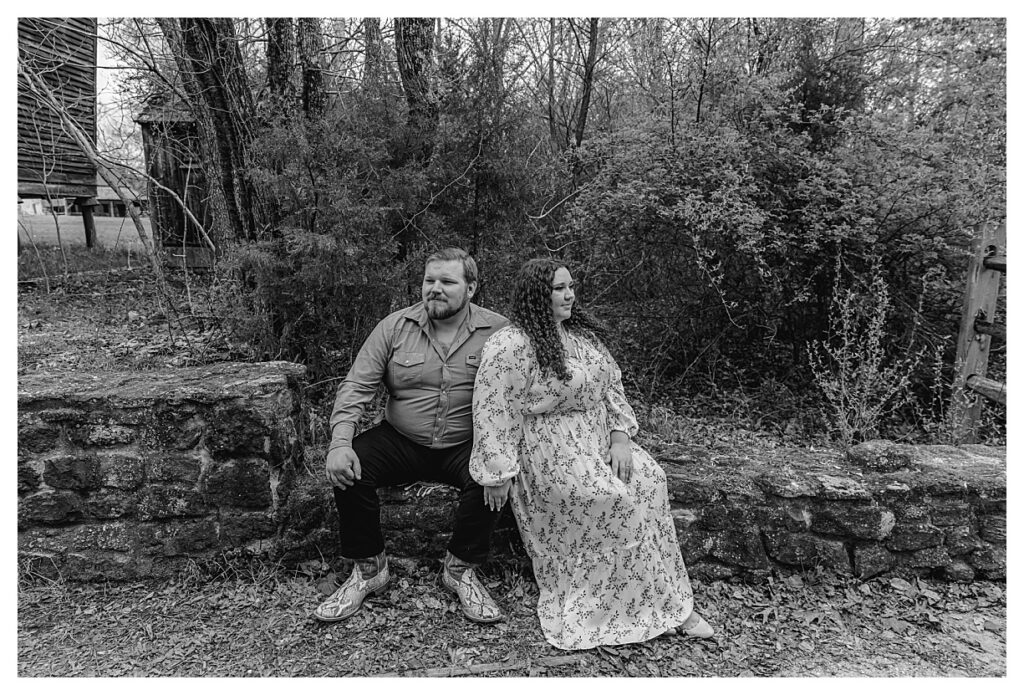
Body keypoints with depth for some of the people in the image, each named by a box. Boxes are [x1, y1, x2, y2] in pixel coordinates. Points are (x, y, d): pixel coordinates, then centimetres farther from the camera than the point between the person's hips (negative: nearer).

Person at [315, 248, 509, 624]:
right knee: (349, 469, -21)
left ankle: (460, 568, -2)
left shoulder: (498, 331, -7)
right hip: (401, 441, 2)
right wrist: (340, 443, -18)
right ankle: (368, 568, 3)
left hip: (467, 445, -1)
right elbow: (356, 386, -4)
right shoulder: (395, 327, -2)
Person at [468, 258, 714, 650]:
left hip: (598, 440, 8)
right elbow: (494, 412, -18)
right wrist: (497, 474, -19)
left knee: (650, 480, -12)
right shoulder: (509, 348, -15)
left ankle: (669, 604, -2)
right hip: (547, 454, -7)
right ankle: (663, 609, 1)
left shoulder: (582, 333, 10)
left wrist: (620, 436, -1)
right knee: (620, 502, -18)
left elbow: (611, 385, 12)